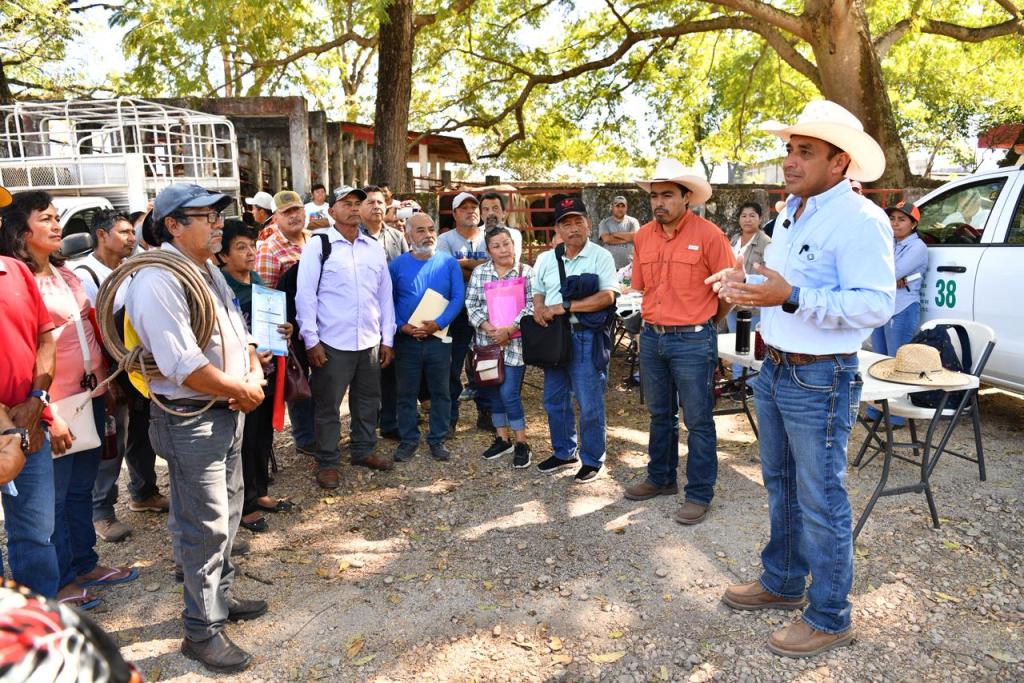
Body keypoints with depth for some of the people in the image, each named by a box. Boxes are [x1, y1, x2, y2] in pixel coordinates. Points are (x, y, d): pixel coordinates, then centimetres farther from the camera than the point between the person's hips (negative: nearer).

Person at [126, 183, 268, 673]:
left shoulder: (209, 271, 10)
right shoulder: (158, 281, -21)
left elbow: (239, 332, 14)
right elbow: (184, 365, -28)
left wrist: (253, 376, -5)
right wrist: (243, 390, -15)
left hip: (227, 410, 9)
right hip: (189, 418, -9)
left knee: (227, 514, 21)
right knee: (205, 526, 2)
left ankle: (218, 596, 40)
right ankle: (202, 630, 19)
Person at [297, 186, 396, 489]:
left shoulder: (375, 248, 9)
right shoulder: (317, 246, -5)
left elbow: (385, 295, 11)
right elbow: (305, 295, -7)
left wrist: (387, 339, 9)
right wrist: (311, 340, -10)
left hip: (370, 342, 5)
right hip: (332, 343, -4)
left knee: (368, 401, 16)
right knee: (327, 405, 7)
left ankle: (364, 450, 34)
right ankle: (327, 462, 21)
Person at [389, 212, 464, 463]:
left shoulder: (449, 262, -1)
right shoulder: (397, 265, 1)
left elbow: (458, 297, -6)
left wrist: (438, 323, -17)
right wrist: (402, 326, -13)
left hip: (439, 338, 0)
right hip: (406, 340, 0)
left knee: (441, 392, 8)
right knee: (406, 393, 9)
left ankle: (437, 439, 21)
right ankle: (408, 440, 22)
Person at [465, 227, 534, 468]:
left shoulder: (526, 272, -2)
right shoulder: (479, 272, 6)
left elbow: (531, 306, -7)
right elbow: (471, 304, 2)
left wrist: (508, 330, -15)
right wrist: (489, 329, -12)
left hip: (515, 342, -4)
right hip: (487, 341, 4)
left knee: (509, 393, -7)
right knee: (494, 392, 12)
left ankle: (521, 444, 7)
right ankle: (502, 439, 27)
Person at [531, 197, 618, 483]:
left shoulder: (601, 256, -7)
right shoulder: (545, 259, 11)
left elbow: (608, 296, -17)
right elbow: (537, 291, 20)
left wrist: (564, 307, -21)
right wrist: (538, 307, -5)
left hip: (585, 337, -6)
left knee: (590, 404, 1)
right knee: (554, 401, 14)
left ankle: (592, 460, 17)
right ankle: (564, 452, 31)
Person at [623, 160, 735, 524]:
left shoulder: (708, 235, -12)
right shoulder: (643, 237, 4)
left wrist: (703, 324, 5)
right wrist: (659, 318, 14)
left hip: (693, 341, -6)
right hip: (651, 337, 6)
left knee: (697, 420, 3)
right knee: (660, 415, 19)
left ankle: (699, 494, 15)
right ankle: (661, 478, 35)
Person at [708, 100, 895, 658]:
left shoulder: (860, 220, -17)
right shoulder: (791, 212, 12)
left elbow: (875, 303, -24)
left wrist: (791, 298, -29)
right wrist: (743, 283, 4)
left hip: (820, 381, -9)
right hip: (775, 370, 9)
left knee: (820, 502, 3)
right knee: (780, 487, 20)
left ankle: (829, 618, 20)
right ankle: (782, 582, 38)